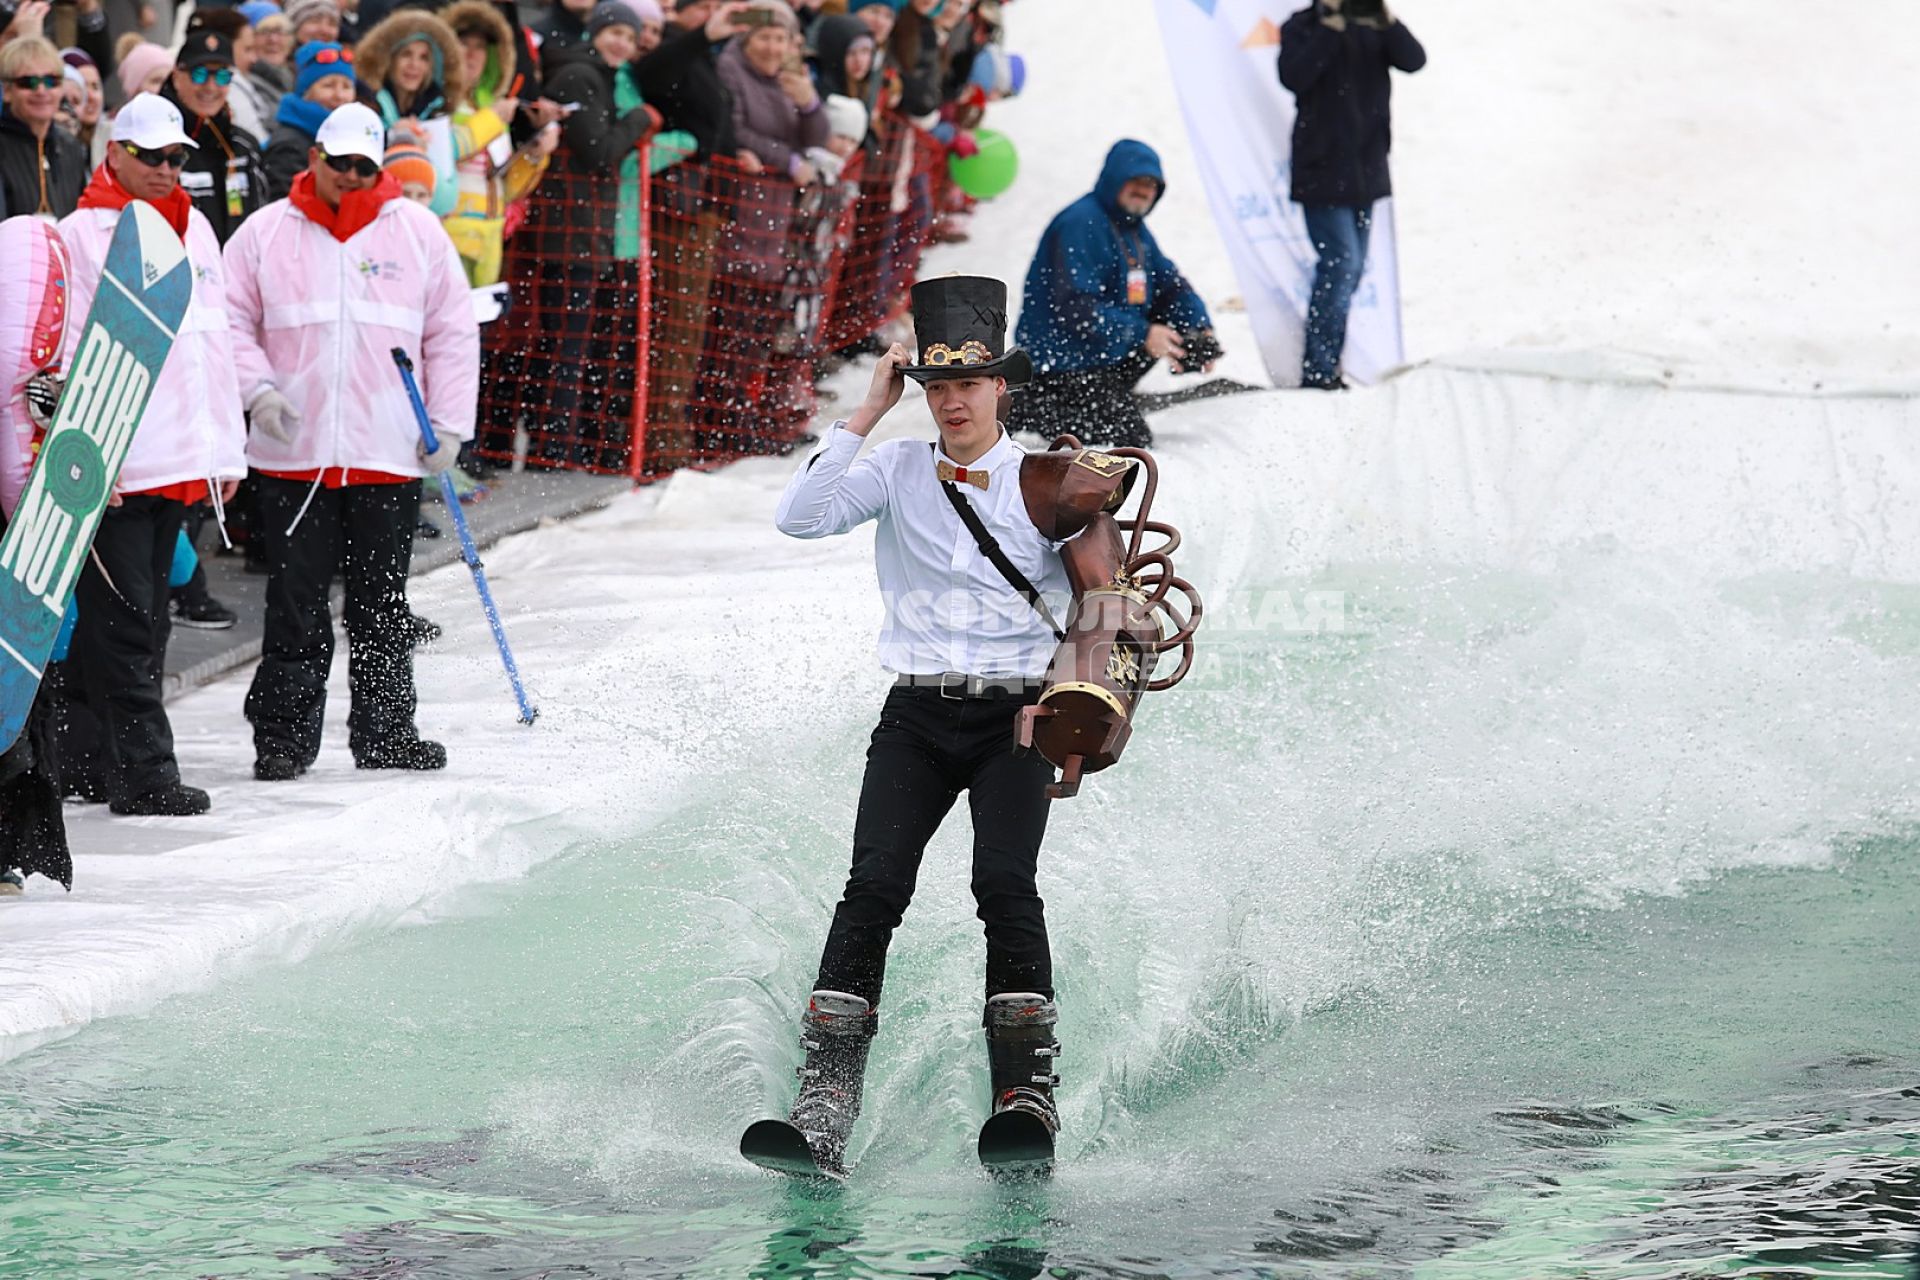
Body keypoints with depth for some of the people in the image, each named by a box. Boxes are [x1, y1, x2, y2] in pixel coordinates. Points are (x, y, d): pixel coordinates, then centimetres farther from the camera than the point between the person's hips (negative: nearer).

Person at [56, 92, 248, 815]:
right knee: (124, 622, -7)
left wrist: (227, 450, 17)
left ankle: (104, 758, 17)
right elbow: (68, 355, -8)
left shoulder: (194, 230, 16)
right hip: (113, 468, -7)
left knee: (146, 621, 11)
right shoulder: (83, 234, -5)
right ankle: (144, 774, -8)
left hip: (179, 461, 7)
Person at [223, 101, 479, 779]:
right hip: (294, 455, -1)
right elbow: (231, 323, 7)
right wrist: (257, 389, -8)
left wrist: (448, 423, 2)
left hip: (390, 455, 1)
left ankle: (385, 732, 16)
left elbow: (453, 334, 8)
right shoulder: (265, 234, 5)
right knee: (295, 604, 0)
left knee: (383, 607, 8)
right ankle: (284, 735, 6)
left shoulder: (417, 232, 6)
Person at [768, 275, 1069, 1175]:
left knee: (1004, 882, -23)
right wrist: (867, 415, -8)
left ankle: (1026, 1095, -22)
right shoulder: (897, 471, 7)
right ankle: (826, 1101, -23)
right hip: (916, 718, 1)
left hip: (1015, 718, -1)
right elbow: (800, 518, -9)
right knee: (874, 886, -17)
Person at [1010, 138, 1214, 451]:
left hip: (1107, 355, 10)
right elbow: (1076, 307, -27)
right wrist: (1142, 334, -30)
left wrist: (1200, 329, -4)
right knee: (1131, 438, -14)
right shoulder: (1080, 224, -19)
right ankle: (1025, 409, -6)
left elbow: (1170, 284, 16)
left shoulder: (1133, 228, 12)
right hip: (1065, 362, -10)